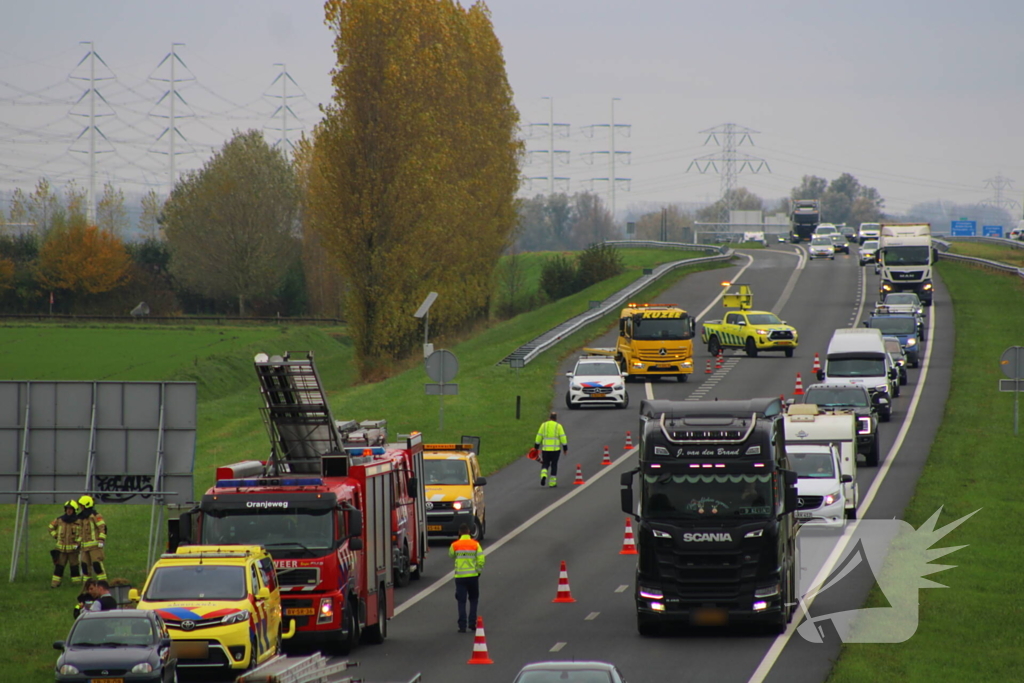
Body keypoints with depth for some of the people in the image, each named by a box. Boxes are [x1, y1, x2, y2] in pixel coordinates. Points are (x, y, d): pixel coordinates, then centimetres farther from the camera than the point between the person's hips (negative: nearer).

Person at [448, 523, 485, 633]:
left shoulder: (455, 545, -4)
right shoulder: (475, 544, -5)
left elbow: (451, 555, 15)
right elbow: (481, 560, -7)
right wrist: (478, 572, 8)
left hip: (460, 577, 0)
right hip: (473, 576, 0)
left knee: (461, 601, 3)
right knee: (473, 600, 17)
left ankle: (462, 626, -4)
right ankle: (472, 623, 11)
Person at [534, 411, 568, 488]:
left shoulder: (544, 425, 2)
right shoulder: (558, 426, -3)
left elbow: (539, 437, 3)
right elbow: (563, 438, -6)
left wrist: (536, 447, 10)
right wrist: (565, 449, 1)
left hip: (545, 449, 1)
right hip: (555, 449, -1)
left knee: (545, 464, 11)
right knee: (554, 465, 9)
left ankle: (543, 475, -17)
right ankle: (552, 483, 9)